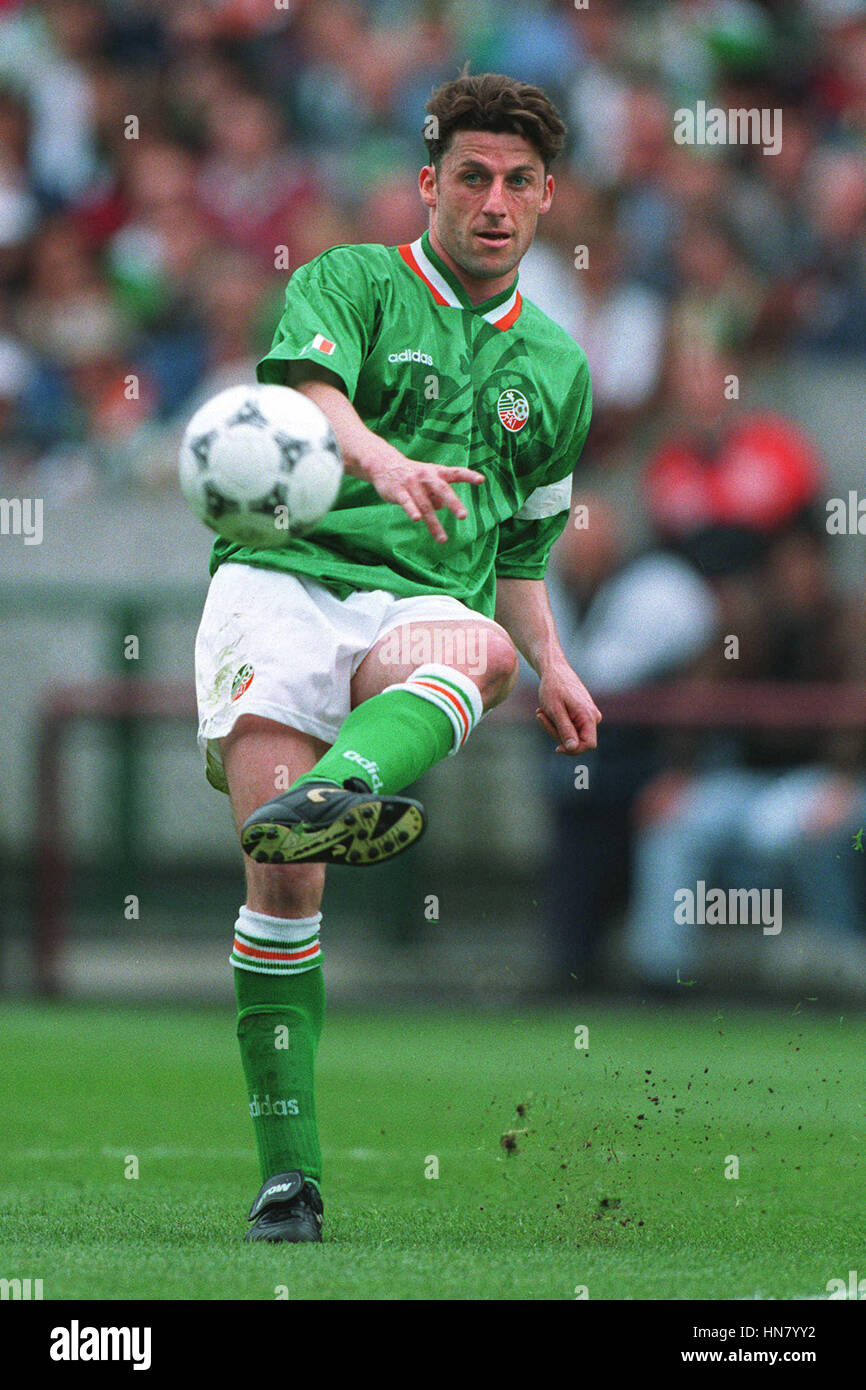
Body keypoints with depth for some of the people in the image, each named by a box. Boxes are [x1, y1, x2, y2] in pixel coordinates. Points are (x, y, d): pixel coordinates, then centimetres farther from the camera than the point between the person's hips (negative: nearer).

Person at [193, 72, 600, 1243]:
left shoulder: (556, 367, 24)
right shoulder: (351, 283, 9)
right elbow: (303, 389, -15)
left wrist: (552, 667, 18)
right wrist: (381, 457, -36)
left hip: (422, 608, 3)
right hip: (285, 577, -2)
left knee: (482, 651, -37)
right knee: (285, 879, -20)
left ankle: (338, 789, -69)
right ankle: (288, 1168, -10)